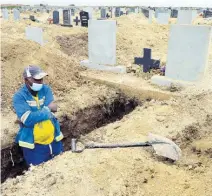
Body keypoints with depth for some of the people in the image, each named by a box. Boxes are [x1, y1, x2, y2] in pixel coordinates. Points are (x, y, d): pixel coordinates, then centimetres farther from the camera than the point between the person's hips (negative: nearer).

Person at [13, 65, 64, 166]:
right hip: (33, 144, -4)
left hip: (53, 139, 5)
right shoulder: (19, 96, -15)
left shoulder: (46, 89, -1)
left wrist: (35, 115, -23)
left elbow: (53, 107, -15)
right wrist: (47, 110, -17)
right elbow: (28, 119, -26)